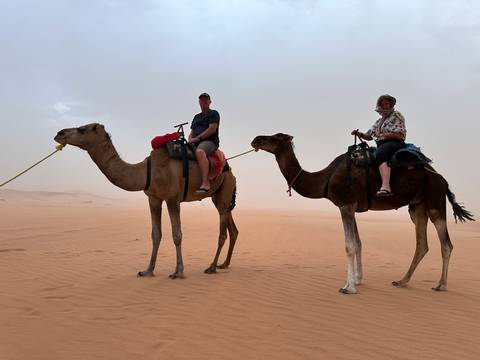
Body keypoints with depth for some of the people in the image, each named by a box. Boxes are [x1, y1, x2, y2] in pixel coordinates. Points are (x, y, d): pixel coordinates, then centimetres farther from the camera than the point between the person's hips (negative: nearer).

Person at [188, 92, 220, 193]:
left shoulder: (213, 113, 9)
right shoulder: (196, 117, 30)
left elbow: (212, 129, -6)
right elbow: (192, 132, 27)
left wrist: (198, 138, -11)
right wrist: (190, 139, 2)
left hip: (209, 141, -7)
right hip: (195, 144, 7)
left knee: (199, 152, -41)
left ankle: (205, 183, -50)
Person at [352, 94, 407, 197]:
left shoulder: (396, 115, 8)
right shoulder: (379, 122, 28)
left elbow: (400, 135, -4)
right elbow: (369, 136, 24)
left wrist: (383, 135, -8)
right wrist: (360, 134, 5)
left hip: (395, 143, -9)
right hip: (381, 146, 9)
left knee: (380, 153, -39)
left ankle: (386, 186, -57)